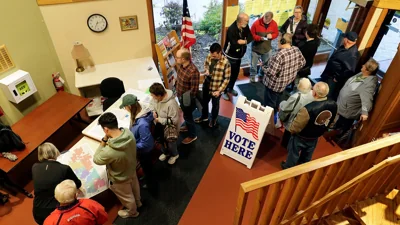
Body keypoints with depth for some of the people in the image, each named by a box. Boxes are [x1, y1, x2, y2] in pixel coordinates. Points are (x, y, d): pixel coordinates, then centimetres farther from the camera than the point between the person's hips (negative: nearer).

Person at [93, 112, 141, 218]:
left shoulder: (109, 151, -46)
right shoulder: (128, 133, -26)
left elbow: (96, 159, -23)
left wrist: (104, 140, -27)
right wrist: (108, 140, -10)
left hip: (120, 179, -6)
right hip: (132, 169, 6)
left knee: (126, 196, 27)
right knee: (134, 187, 36)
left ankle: (132, 211, 58)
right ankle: (138, 202, 67)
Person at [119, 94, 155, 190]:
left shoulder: (142, 123, -45)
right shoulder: (141, 109, -18)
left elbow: (145, 143, -32)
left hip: (144, 150, -7)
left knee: (146, 166, 23)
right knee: (147, 164, 34)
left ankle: (150, 183, 52)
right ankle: (148, 177, 62)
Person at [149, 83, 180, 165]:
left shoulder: (171, 104, -39)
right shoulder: (157, 97, -16)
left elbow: (174, 121, -33)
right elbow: (152, 103, 7)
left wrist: (159, 120, -27)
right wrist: (153, 111, -13)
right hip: (160, 127, 7)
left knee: (170, 143, 21)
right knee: (162, 141, 30)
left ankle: (175, 155, 52)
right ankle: (165, 152, 59)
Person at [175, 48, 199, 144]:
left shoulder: (193, 71, -34)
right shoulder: (181, 65, -8)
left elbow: (194, 89, -26)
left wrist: (186, 98, -18)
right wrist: (178, 92, 13)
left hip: (187, 99, -8)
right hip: (180, 96, 8)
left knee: (188, 116, 11)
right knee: (186, 114, 29)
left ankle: (192, 135, 32)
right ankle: (187, 126, 54)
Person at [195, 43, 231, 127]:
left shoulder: (225, 63, -26)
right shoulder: (209, 56, -11)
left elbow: (226, 79, -19)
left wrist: (219, 90, -22)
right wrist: (206, 70, -10)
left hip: (216, 89, -5)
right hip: (206, 86, 5)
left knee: (215, 105, 21)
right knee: (204, 102, 25)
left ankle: (213, 119, 48)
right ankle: (204, 116, 53)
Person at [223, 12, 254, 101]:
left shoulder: (245, 27, -6)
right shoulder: (231, 29, -29)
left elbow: (250, 37, -6)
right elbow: (235, 45, -35)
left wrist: (244, 41, -27)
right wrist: (245, 42, -22)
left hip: (239, 55, 7)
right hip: (230, 56, -7)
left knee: (236, 73, 19)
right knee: (228, 74, 4)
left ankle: (231, 88, 40)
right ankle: (224, 91, 21)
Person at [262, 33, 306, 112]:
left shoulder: (279, 55, -34)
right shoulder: (296, 50, -9)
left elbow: (270, 72, -32)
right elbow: (302, 63, 5)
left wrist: (263, 66, -13)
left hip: (275, 84, -8)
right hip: (289, 80, 9)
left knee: (269, 104, 13)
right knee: (276, 100, 31)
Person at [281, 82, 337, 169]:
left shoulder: (308, 109, -42)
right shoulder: (333, 105, -20)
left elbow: (295, 128, -29)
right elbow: (330, 122, 1)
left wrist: (291, 129, -6)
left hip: (301, 137, -6)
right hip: (316, 136, 6)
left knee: (293, 153, 23)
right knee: (307, 154, 32)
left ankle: (288, 167, 48)